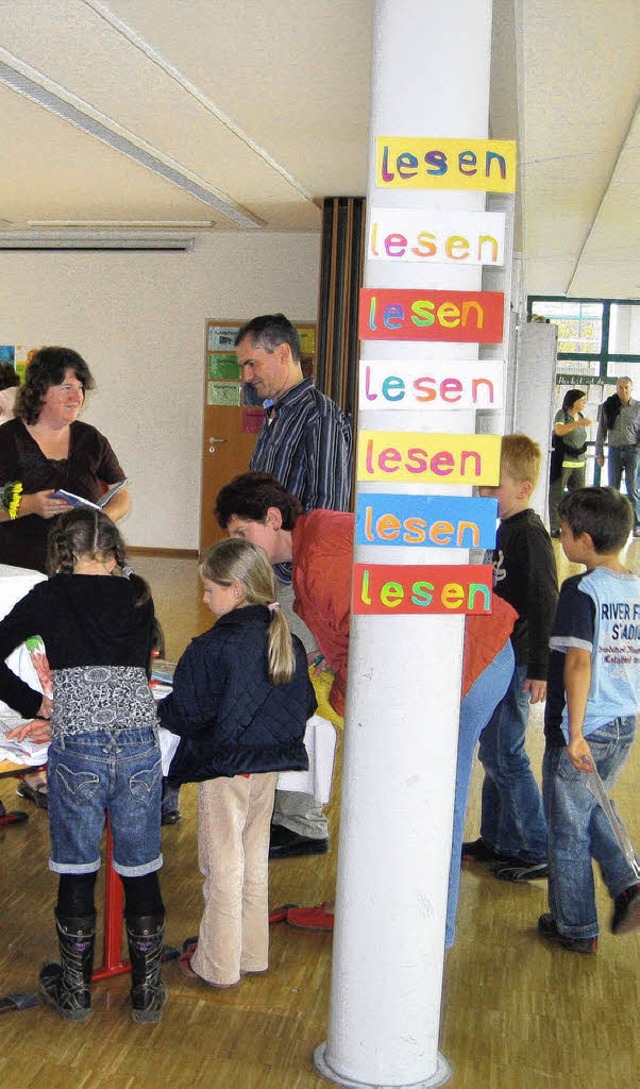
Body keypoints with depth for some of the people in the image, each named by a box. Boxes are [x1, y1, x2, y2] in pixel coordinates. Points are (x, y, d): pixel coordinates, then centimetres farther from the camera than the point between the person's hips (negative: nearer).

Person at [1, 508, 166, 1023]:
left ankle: (75, 991, 29)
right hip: (139, 744, 2)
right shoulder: (139, 597, 12)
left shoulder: (49, 597, 5)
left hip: (76, 750, -2)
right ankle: (147, 990, 26)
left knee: (77, 871, 14)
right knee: (141, 869, 13)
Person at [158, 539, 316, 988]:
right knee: (255, 861, 19)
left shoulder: (210, 649, -20)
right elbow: (305, 705, 9)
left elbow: (185, 715, -15)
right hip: (270, 765, 6)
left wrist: (155, 706, 3)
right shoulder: (287, 642, -1)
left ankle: (217, 964, 19)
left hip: (224, 769, -6)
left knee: (223, 867, 6)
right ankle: (253, 953, 32)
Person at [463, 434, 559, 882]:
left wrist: (540, 669, -22)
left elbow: (544, 605, -21)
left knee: (504, 756, -3)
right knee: (494, 752, 17)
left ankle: (538, 850, 9)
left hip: (514, 662, -10)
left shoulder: (529, 534, -17)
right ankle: (499, 840, 29)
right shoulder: (504, 529, 11)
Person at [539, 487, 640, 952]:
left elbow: (579, 661, -25)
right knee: (591, 809, 27)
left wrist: (575, 733, -24)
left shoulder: (581, 590, -17)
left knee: (569, 828, 10)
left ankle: (576, 927, 22)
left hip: (582, 729, -7)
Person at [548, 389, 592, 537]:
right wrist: (578, 423, -36)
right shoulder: (562, 414, -6)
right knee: (557, 495, 0)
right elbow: (558, 430, -27)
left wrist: (584, 459, 21)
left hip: (579, 463, 7)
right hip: (563, 462, -7)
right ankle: (555, 528, 5)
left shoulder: (580, 416, 14)